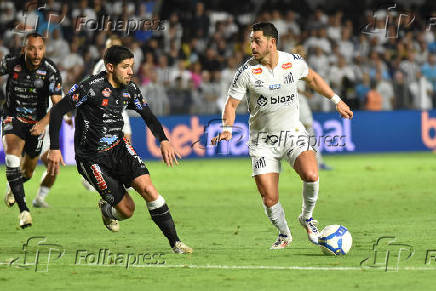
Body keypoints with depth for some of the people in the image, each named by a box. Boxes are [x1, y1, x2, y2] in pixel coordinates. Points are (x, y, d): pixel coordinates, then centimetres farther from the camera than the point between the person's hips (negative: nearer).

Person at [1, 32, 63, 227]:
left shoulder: (50, 71, -20)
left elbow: (58, 105, -26)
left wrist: (43, 123, -42)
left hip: (37, 122, 1)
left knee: (27, 172, 15)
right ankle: (23, 210, -35)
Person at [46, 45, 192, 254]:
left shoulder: (129, 89, 1)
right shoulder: (91, 87, -18)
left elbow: (148, 116, 13)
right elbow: (57, 111, -14)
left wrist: (163, 140, -5)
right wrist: (54, 149, -18)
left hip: (119, 148, 5)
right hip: (92, 158, -5)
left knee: (148, 189, -17)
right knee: (127, 210, -6)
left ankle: (174, 242, -9)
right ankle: (107, 209, 30)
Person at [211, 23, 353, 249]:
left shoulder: (294, 62, -5)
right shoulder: (247, 71, -10)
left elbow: (312, 78, 17)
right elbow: (231, 104, -2)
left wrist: (336, 100, 21)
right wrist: (227, 129, -18)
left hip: (292, 132, 0)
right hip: (262, 141, 0)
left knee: (310, 175, -27)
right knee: (269, 200, -7)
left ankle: (307, 217, 3)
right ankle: (284, 234, 24)